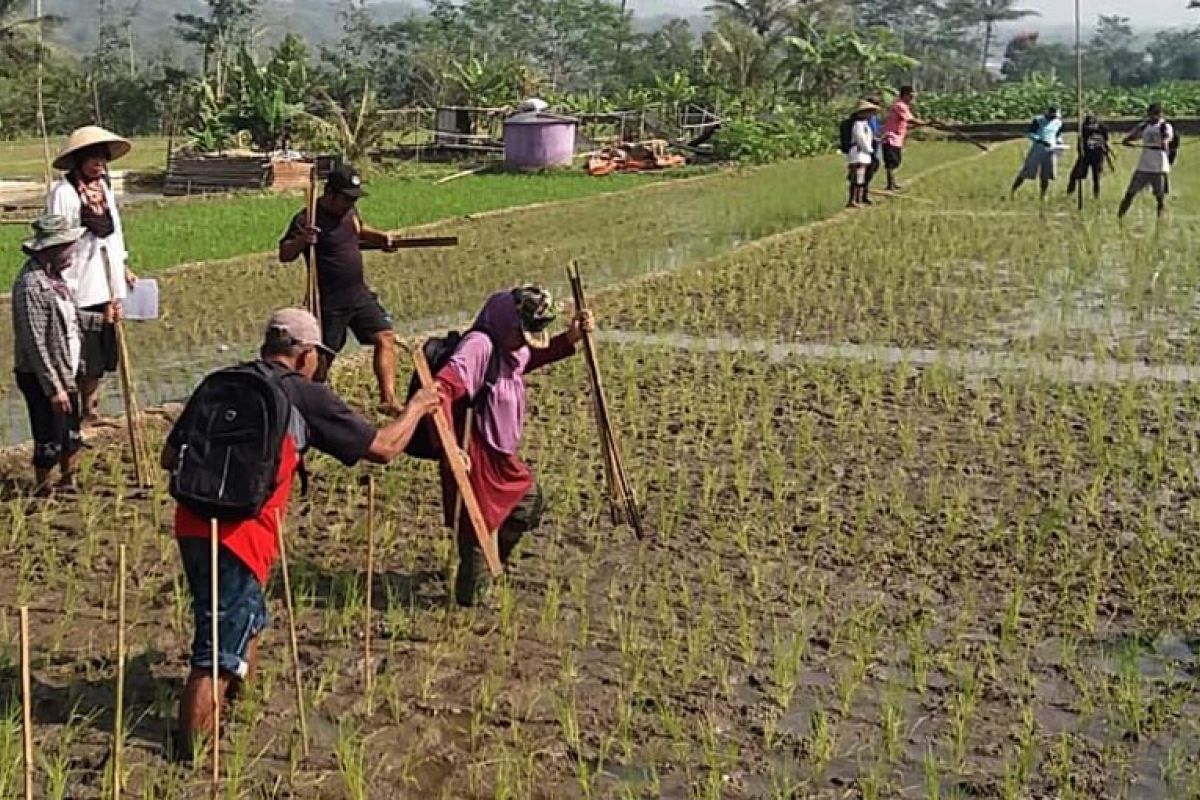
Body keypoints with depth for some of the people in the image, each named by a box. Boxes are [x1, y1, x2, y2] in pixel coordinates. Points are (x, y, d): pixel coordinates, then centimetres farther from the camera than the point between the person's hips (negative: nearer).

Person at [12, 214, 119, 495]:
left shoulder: (54, 276, 5)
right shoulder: (31, 284, -24)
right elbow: (35, 344, -24)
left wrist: (101, 319, 7)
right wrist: (54, 388, -23)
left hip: (65, 374, 9)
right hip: (42, 378, -9)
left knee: (71, 436, 21)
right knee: (49, 443, 4)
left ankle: (68, 483, 38)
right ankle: (43, 491, 21)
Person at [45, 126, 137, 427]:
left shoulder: (102, 186, 9)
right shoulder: (63, 192, -15)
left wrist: (123, 267, 21)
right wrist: (64, 287, -18)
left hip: (106, 286, 8)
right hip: (81, 289, -8)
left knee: (100, 357, 16)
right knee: (83, 360, 0)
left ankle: (92, 414, 29)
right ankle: (81, 416, 13)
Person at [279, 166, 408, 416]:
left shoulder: (349, 210, 5)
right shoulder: (309, 219, -16)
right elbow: (284, 255, -16)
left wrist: (380, 237, 11)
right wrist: (301, 241, -35)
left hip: (360, 294, 7)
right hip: (330, 302, -7)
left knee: (385, 338, -6)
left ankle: (388, 399, -7)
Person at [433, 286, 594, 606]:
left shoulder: (511, 348, 6)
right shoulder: (479, 346, -24)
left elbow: (535, 357, 29)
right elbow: (441, 389, -35)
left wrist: (571, 338, 13)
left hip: (503, 457, 10)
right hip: (476, 459, -10)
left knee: (530, 501, 26)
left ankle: (494, 564, 44)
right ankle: (470, 598, 22)